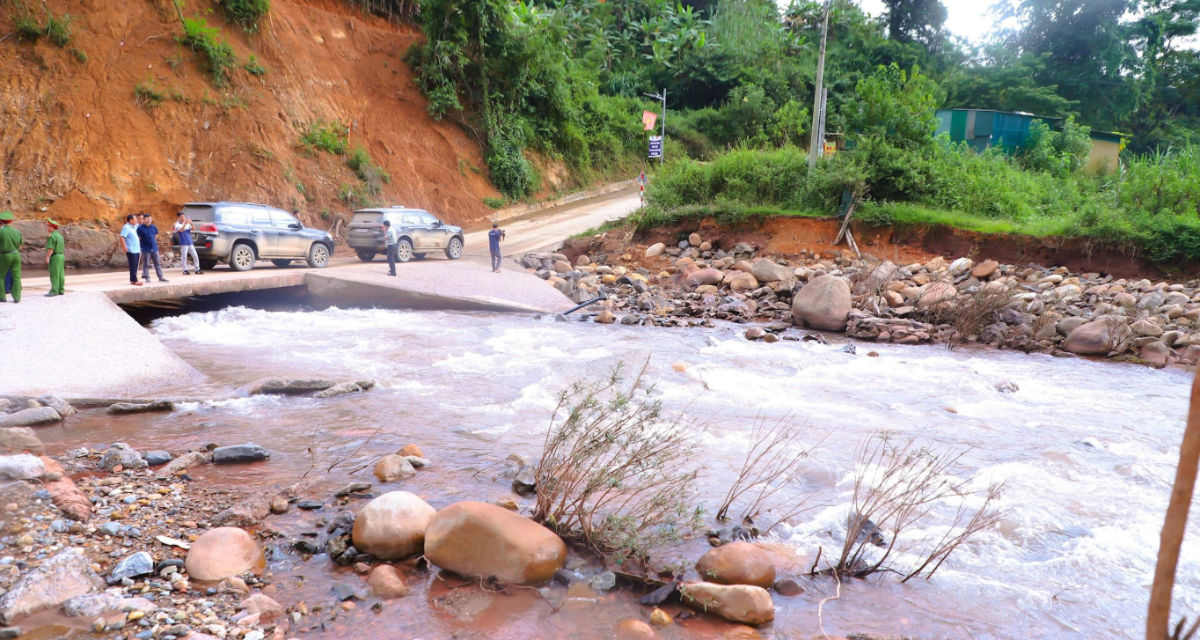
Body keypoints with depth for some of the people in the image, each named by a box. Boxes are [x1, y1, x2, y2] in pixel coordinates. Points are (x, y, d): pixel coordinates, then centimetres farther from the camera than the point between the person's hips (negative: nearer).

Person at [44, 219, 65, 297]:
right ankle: (61, 290, 11)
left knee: (54, 275, -9)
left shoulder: (52, 236, -13)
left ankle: (54, 291, -10)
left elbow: (50, 248, -21)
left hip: (55, 257, -9)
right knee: (60, 274, 9)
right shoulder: (60, 235, 16)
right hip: (61, 255, 9)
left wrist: (47, 257, -20)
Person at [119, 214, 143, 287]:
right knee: (133, 266, -7)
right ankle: (134, 280, -5)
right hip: (131, 250, -9)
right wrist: (124, 247, -24)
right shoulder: (126, 227, -11)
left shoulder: (134, 227, 15)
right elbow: (122, 237, -20)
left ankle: (132, 280, 15)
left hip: (136, 250, 9)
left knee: (135, 266, 10)